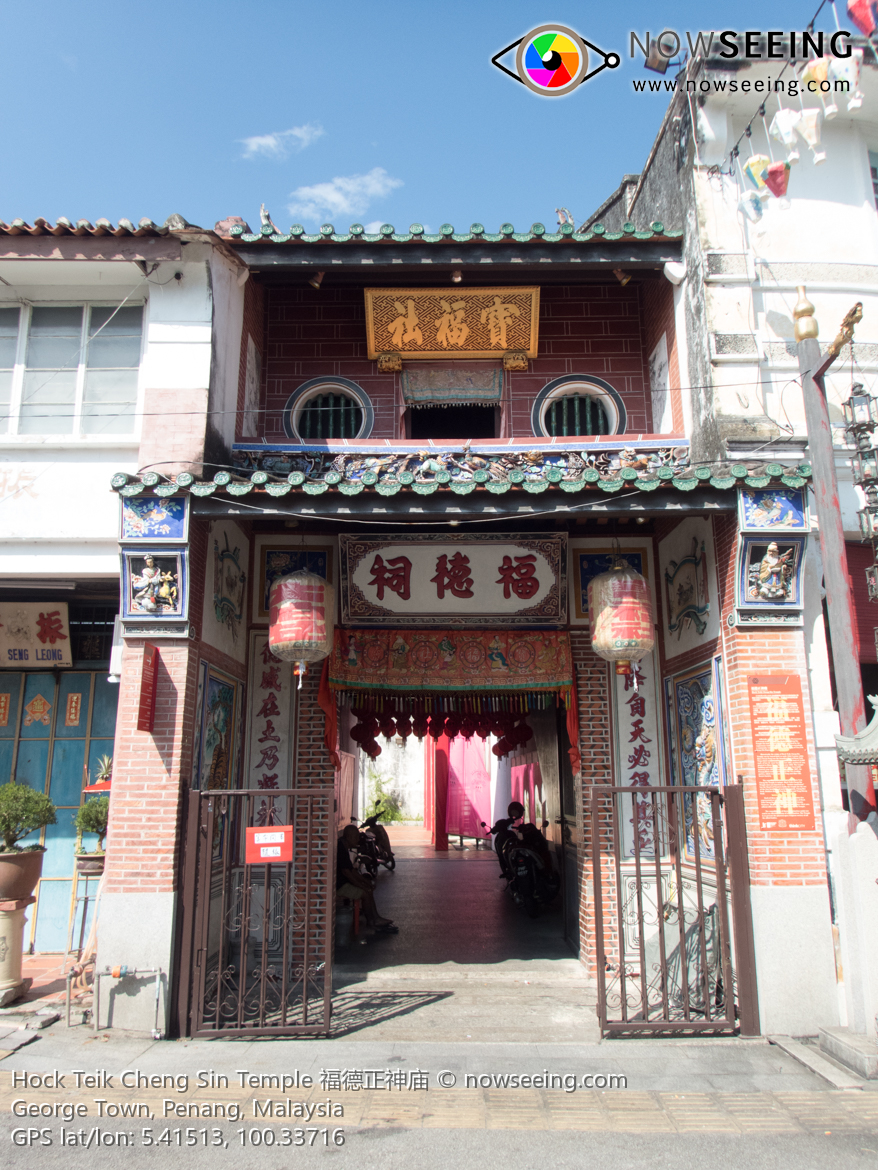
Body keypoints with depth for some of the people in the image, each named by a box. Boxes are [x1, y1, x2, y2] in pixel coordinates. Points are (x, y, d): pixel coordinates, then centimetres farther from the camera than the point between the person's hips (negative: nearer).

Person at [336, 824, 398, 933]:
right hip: (339, 884, -11)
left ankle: (376, 919, 11)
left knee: (369, 888, 9)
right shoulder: (341, 849, -23)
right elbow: (346, 872, -25)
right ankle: (371, 921, 3)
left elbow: (352, 870, 14)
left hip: (344, 880, 11)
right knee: (365, 893, -15)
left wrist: (365, 881, 5)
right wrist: (361, 885, -18)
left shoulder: (347, 848, 9)